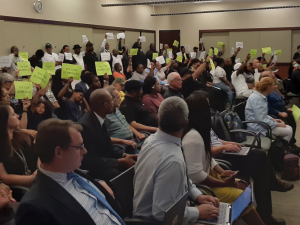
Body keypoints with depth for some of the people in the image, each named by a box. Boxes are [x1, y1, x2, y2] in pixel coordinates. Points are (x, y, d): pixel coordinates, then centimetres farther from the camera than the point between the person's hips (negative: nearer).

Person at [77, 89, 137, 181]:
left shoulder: (99, 119, 2)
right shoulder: (85, 125, -23)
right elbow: (91, 161, -22)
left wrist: (124, 156, -5)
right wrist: (121, 162, -19)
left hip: (103, 162, 8)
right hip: (91, 170, -8)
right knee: (116, 172, -31)